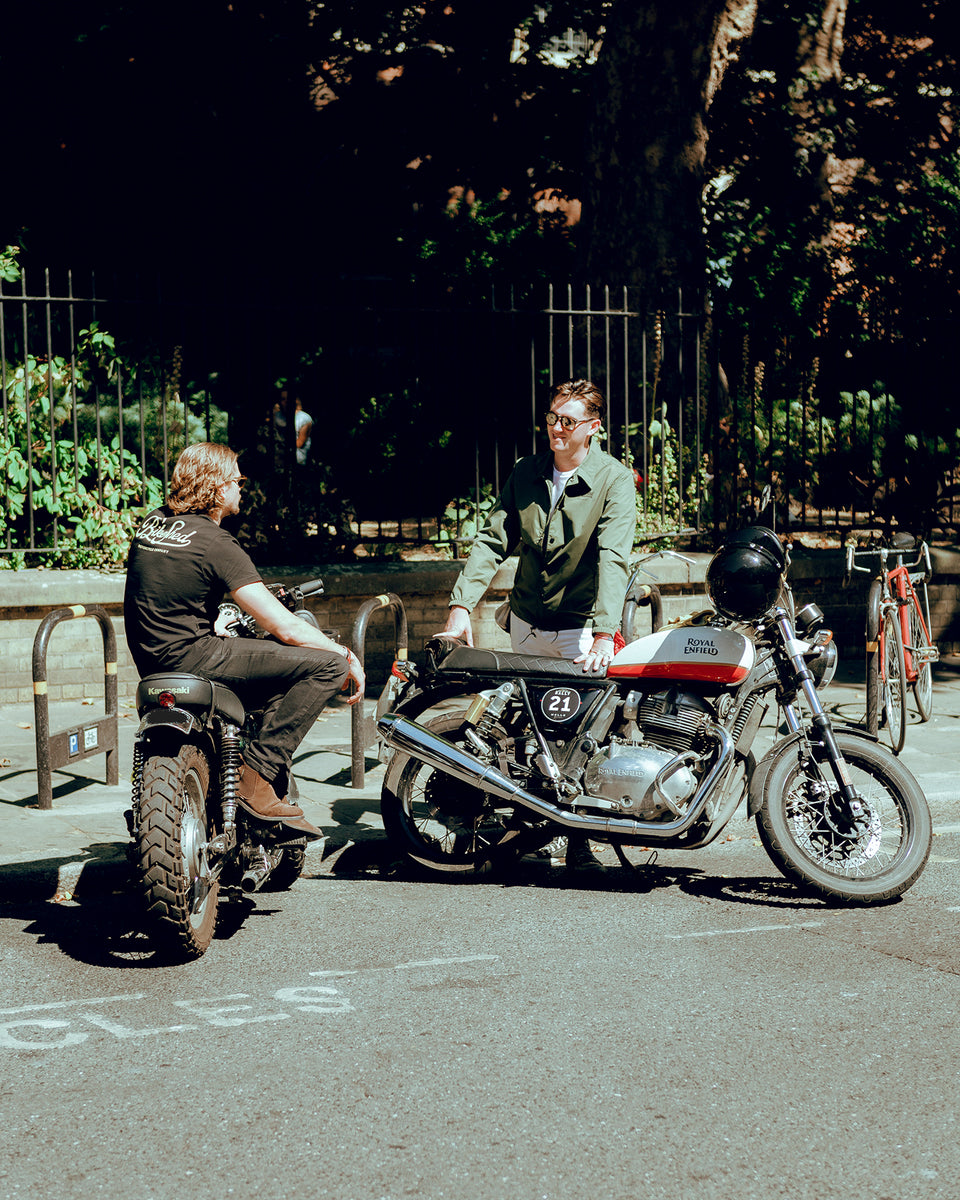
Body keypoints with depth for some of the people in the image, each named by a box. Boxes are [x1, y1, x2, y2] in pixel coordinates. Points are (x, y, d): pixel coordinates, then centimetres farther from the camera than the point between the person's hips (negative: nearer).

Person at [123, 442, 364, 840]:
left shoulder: (153, 522, 12)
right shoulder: (215, 542, -13)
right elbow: (283, 627, -15)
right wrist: (347, 656, -3)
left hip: (150, 657, 10)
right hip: (189, 655, -9)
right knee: (327, 665, -13)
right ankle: (256, 778, -13)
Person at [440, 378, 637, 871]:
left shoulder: (614, 480, -12)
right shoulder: (526, 472, 2)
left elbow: (613, 558, -23)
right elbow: (492, 540, -2)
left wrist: (604, 634, -34)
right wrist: (461, 606, -15)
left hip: (582, 628, -4)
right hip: (526, 622, 4)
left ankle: (578, 835, -3)